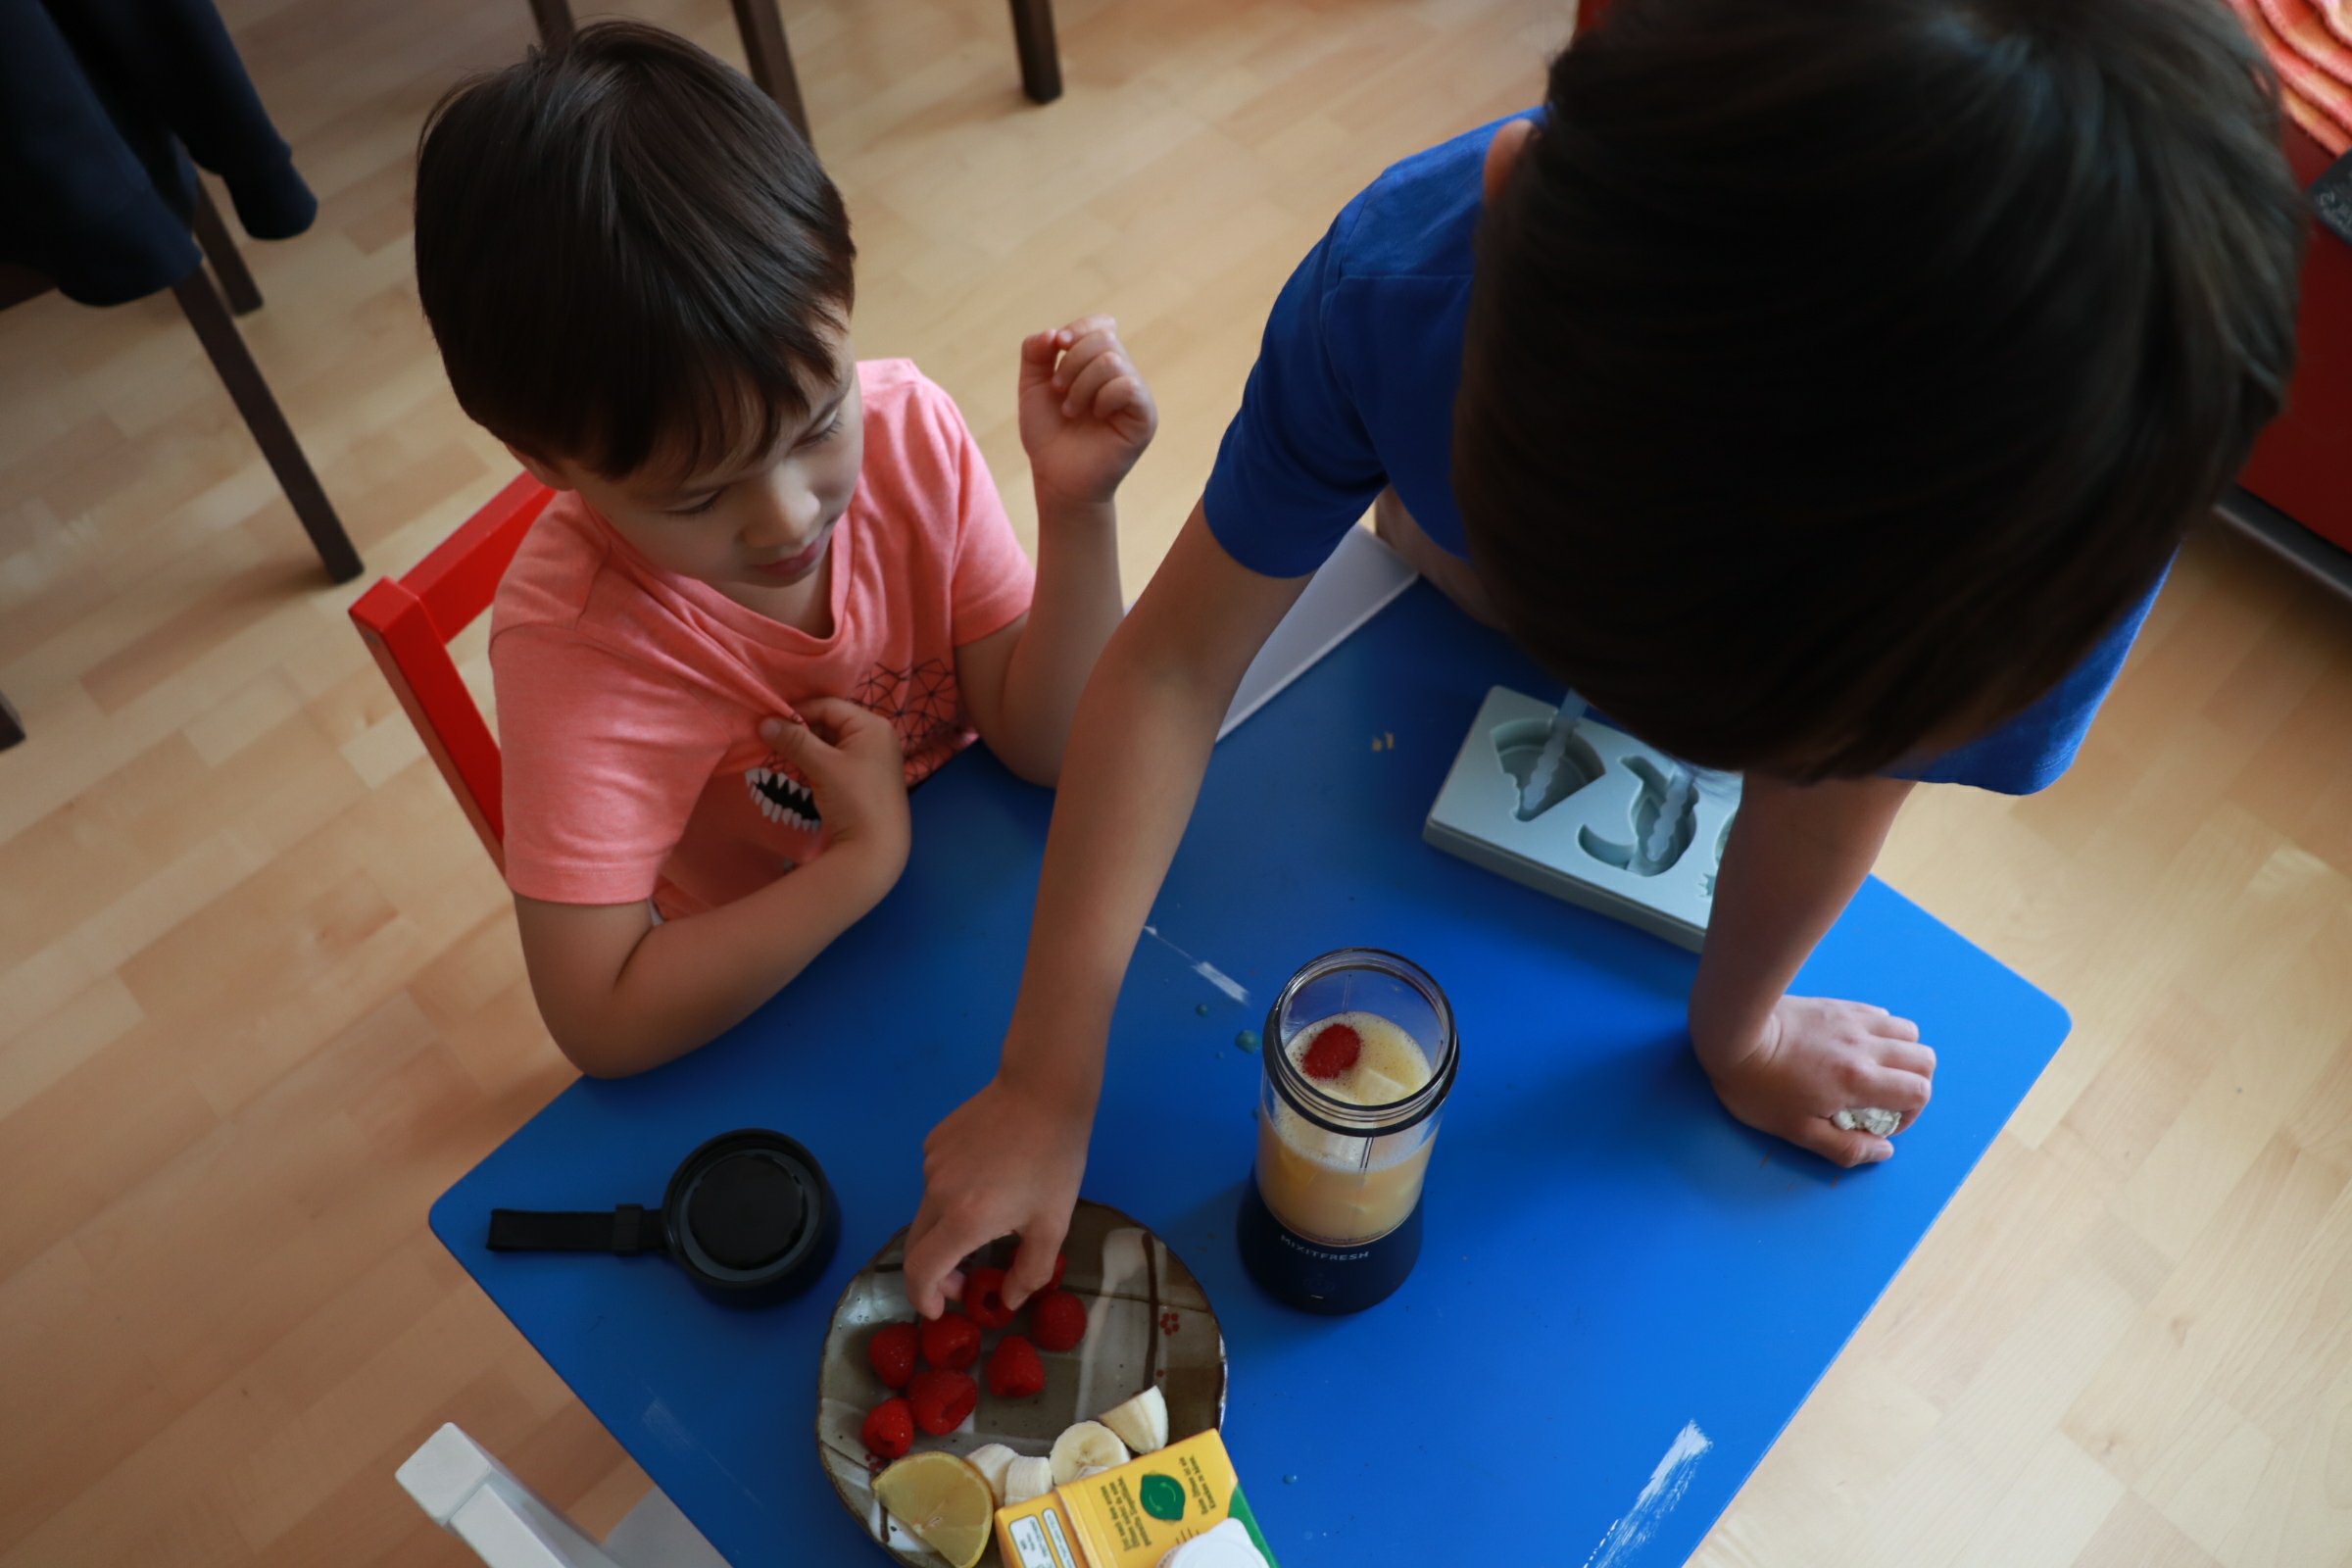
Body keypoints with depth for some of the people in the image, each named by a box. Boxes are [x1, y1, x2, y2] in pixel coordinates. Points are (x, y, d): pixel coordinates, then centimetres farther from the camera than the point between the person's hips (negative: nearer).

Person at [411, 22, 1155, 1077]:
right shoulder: (573, 634, -25)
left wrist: (1076, 509, -27)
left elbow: (1045, 745, -14)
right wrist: (866, 860, -28)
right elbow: (601, 1026, -26)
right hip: (778, 1020, -3)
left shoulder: (904, 429, -17)